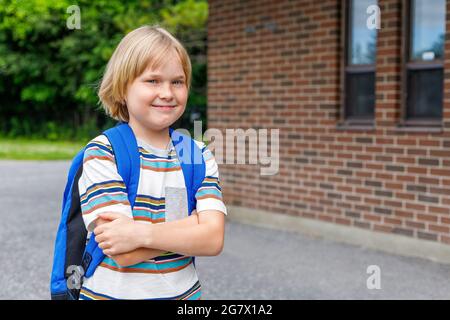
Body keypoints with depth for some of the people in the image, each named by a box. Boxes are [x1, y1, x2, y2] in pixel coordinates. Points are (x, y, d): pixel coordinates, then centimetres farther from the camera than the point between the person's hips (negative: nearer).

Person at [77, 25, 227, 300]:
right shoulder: (102, 153, -14)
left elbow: (214, 240, -17)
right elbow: (124, 254, -23)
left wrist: (141, 233, -28)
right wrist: (194, 224, -21)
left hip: (184, 293, 3)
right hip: (112, 293, -2)